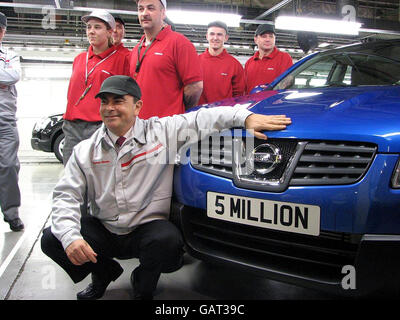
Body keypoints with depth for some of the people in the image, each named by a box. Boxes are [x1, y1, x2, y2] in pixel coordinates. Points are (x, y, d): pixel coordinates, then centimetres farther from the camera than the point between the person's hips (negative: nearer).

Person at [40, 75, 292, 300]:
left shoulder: (162, 131, -5)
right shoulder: (85, 151, 1)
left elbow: (205, 118, -6)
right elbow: (66, 196, -4)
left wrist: (247, 117, -20)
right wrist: (70, 237, -21)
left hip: (148, 228, -3)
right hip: (103, 230, 4)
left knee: (167, 240, -35)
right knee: (51, 239, -14)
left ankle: (143, 286, 3)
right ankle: (104, 273, 17)